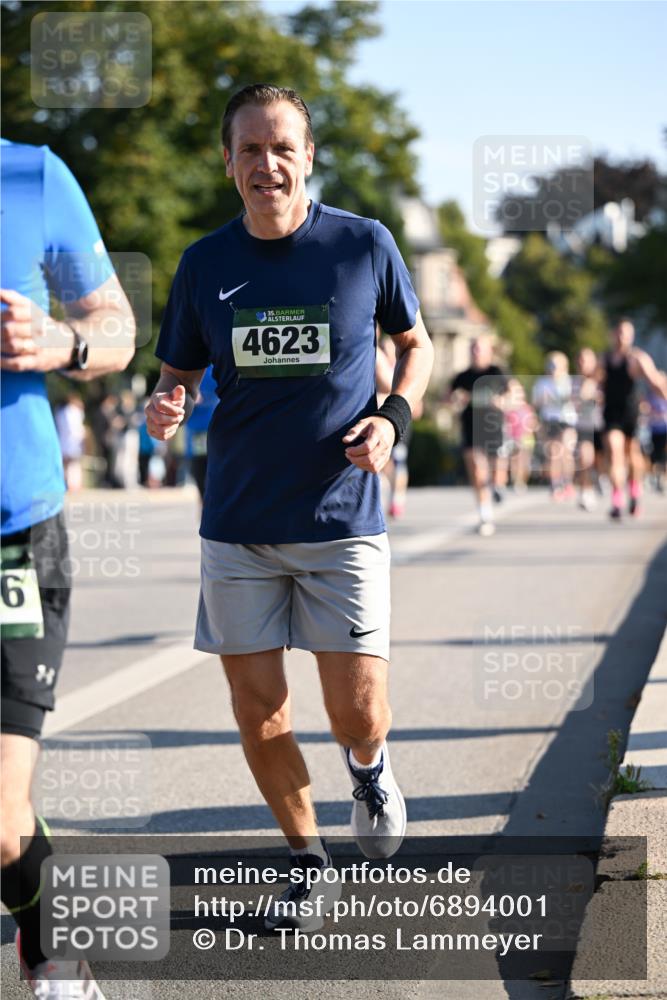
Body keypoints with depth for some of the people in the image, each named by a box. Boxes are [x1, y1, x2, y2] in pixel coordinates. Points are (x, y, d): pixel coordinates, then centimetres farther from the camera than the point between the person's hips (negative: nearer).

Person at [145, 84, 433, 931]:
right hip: (238, 525, 2)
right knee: (258, 715, 4)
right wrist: (165, 408, -12)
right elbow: (179, 374, 11)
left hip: (342, 519, -2)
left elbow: (414, 343, 11)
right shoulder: (205, 264, 2)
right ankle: (309, 863, 25)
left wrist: (394, 416, -8)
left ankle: (368, 769, 33)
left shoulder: (365, 246, -3)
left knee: (358, 716, -5)